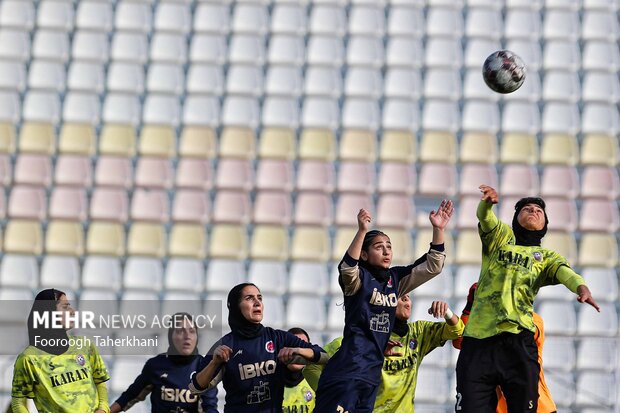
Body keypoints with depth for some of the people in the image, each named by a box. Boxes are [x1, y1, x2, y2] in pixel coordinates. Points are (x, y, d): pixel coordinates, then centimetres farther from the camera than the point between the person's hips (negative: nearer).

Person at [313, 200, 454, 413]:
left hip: (372, 374, 7)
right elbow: (347, 267, -27)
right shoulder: (358, 278, -4)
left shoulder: (395, 279, 13)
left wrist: (438, 229, -1)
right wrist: (362, 231, -39)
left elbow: (432, 266, 12)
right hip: (347, 371, -7)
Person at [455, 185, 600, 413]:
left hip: (517, 339, 1)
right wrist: (487, 201, -24)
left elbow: (564, 271, -1)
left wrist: (581, 287, -24)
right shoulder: (501, 236, 21)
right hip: (478, 337, 0)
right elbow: (484, 216, 1)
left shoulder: (547, 256, 21)